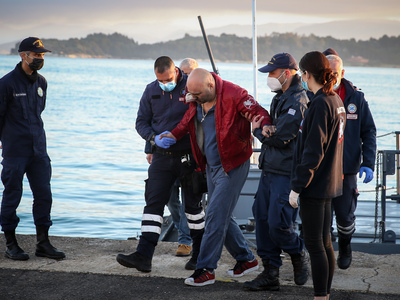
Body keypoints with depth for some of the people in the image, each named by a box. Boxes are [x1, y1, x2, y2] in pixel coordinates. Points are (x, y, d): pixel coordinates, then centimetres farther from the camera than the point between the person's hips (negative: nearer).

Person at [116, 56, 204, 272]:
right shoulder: (151, 91, 4)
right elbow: (141, 121, 8)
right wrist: (154, 138, -13)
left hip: (189, 155, -3)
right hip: (162, 156, 3)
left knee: (193, 205, 8)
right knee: (153, 203, -4)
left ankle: (199, 254, 23)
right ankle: (143, 256, -7)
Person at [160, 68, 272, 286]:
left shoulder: (233, 95, -20)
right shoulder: (197, 100, 1)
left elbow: (260, 114, -19)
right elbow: (189, 120, 19)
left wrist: (262, 129, -40)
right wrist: (175, 134, 4)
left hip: (232, 166, -8)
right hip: (211, 166, 8)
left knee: (216, 217, -9)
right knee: (222, 217, 13)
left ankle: (206, 270, -4)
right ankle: (246, 259, 28)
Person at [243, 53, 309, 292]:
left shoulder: (297, 101, -15)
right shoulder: (280, 98, 16)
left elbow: (279, 137, -19)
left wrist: (258, 131, -1)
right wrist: (263, 130, -2)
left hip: (286, 174, -10)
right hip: (270, 171, 10)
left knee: (278, 224, -11)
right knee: (263, 219, 7)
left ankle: (299, 256, 18)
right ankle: (270, 274, 14)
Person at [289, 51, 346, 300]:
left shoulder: (320, 104, -18)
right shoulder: (336, 100, 10)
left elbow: (313, 151, -21)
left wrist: (297, 186, -18)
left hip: (315, 184, -9)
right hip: (329, 182, 9)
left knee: (314, 243, -3)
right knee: (325, 242, 15)